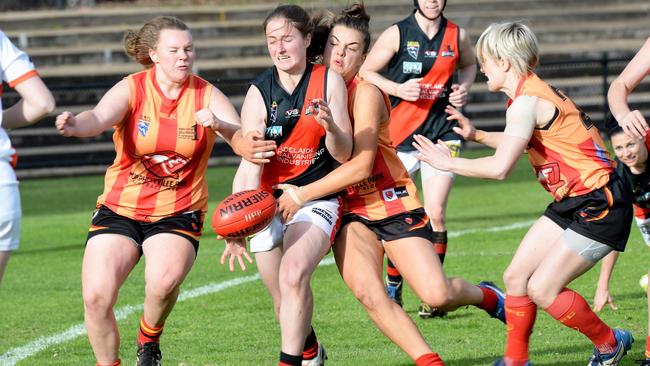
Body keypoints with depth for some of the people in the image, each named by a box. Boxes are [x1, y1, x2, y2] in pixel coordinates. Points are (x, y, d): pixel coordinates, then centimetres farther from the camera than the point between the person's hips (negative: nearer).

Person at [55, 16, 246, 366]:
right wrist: (74, 124, -50)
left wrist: (219, 124, -37)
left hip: (178, 213, -1)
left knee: (164, 281, -29)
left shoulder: (206, 96, -4)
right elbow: (100, 117, -26)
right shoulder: (132, 89, -7)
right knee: (97, 296, -14)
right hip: (120, 207, 1)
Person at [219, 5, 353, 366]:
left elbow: (344, 154, -5)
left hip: (317, 199, -2)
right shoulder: (260, 92, -7)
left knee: (293, 273, -28)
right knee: (286, 303, 6)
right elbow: (250, 166, -14)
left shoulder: (329, 81, -6)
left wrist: (330, 126, -28)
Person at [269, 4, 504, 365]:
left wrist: (303, 195, -23)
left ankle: (489, 296, 23)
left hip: (394, 204, -4)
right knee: (369, 294, -21)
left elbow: (360, 165, -23)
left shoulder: (366, 93, -16)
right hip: (350, 213, 4)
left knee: (438, 295, -11)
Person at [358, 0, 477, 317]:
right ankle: (392, 286, 24)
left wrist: (464, 86, 3)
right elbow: (365, 72, -2)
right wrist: (399, 89, -17)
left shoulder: (457, 35, 4)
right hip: (400, 134, -1)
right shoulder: (397, 34, -5)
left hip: (442, 132, 1)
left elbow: (469, 64, 24)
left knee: (435, 213, -9)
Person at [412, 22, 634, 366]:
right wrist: (476, 135, 19)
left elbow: (500, 167, -29)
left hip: (599, 205, -10)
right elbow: (519, 142, 27)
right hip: (571, 202, 10)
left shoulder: (526, 102, -21)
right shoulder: (533, 92, 9)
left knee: (542, 288, -10)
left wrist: (447, 162, -17)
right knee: (516, 276, 6)